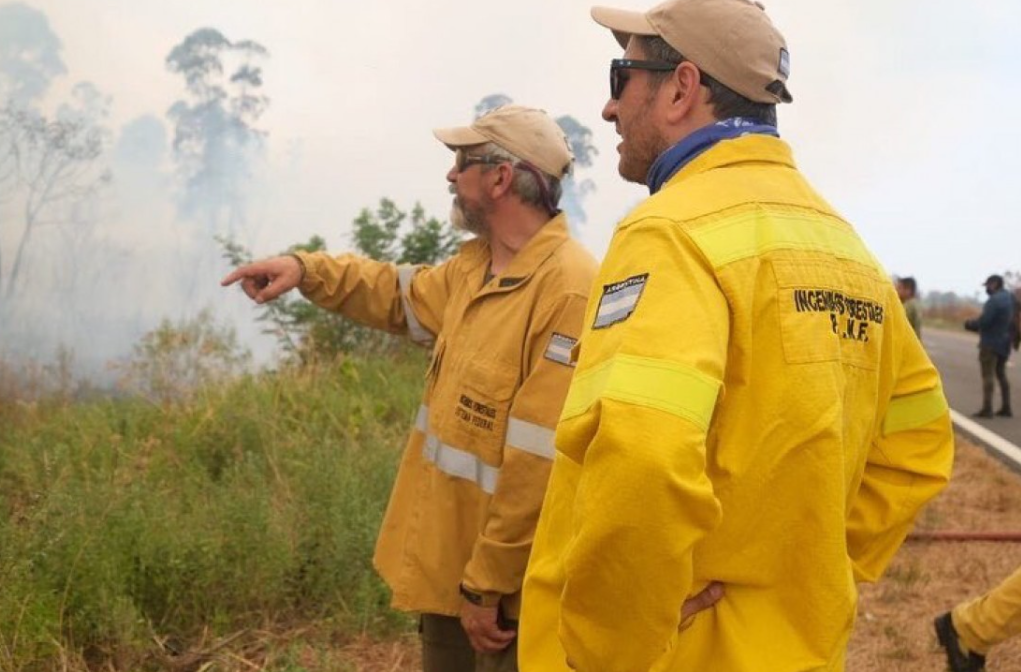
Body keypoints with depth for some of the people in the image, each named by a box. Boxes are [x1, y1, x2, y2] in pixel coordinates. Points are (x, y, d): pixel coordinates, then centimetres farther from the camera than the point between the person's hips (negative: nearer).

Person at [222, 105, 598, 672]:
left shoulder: (570, 290, -24)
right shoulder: (476, 265, 8)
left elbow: (544, 463, -27)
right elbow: (404, 295, 30)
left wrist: (487, 585, -23)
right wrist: (307, 270, 14)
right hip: (448, 563, 9)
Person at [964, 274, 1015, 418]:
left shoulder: (994, 300, -18)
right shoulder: (1009, 299, 12)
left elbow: (984, 321, -23)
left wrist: (970, 324, -2)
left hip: (990, 343, -9)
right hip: (1004, 343, 9)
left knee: (988, 374, -7)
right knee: (1001, 374, 15)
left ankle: (987, 408, -10)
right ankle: (1006, 408, 17)